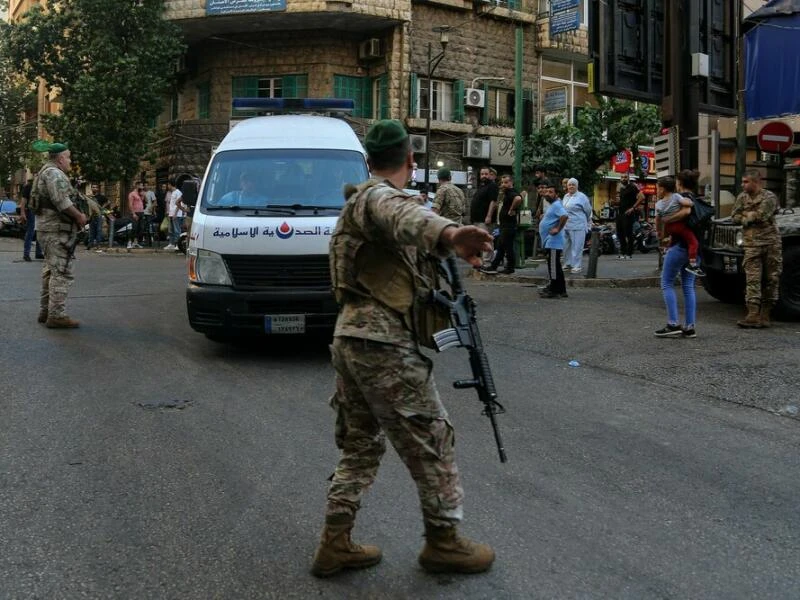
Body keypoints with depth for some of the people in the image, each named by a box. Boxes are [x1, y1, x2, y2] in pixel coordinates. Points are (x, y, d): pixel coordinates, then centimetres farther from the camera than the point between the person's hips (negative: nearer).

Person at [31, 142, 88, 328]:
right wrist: (79, 216, -12)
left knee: (50, 271, 16)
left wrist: (76, 216, 9)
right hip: (57, 229, -11)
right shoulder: (54, 173, -13)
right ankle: (56, 316, -11)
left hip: (48, 228, 11)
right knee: (61, 272, -10)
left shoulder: (45, 172, 20)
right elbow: (61, 201, -24)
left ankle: (45, 311, 22)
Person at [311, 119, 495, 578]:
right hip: (384, 344, -10)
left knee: (361, 445, 17)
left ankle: (335, 544, 19)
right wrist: (449, 234, -56)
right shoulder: (379, 197, -12)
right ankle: (444, 542, 14)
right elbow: (404, 217, -36)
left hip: (350, 338, 10)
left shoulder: (361, 199, 20)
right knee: (433, 441, 3)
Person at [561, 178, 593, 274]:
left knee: (576, 247, -5)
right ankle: (567, 264, 22)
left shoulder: (581, 197, -7)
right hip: (565, 226, 7)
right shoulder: (565, 196, 14)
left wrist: (588, 222, 11)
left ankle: (576, 266, -1)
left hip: (577, 226, -7)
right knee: (566, 245, 11)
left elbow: (588, 210, 0)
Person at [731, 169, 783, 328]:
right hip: (752, 245, 2)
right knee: (753, 280, -8)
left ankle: (765, 314, 12)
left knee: (771, 279, 3)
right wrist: (753, 217, -8)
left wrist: (745, 215, -2)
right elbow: (734, 217, 4)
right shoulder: (742, 197, 11)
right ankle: (753, 315, -13)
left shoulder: (769, 197, -4)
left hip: (771, 242, -2)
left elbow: (761, 215, -17)